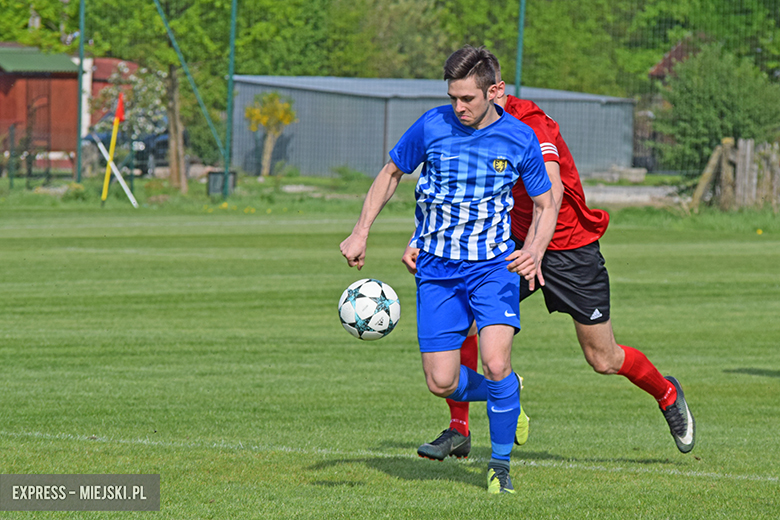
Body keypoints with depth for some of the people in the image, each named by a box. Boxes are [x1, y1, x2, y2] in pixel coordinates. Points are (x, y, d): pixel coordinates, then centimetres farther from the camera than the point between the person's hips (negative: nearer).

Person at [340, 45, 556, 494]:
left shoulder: (520, 139, -6)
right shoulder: (432, 126, -6)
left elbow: (546, 204, 6)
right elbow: (391, 174, 10)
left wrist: (534, 253, -11)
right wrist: (361, 233, 3)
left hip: (494, 266, -2)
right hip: (437, 270, 2)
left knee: (496, 364, -21)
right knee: (442, 383, -5)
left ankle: (501, 463, 1)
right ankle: (503, 393, 29)